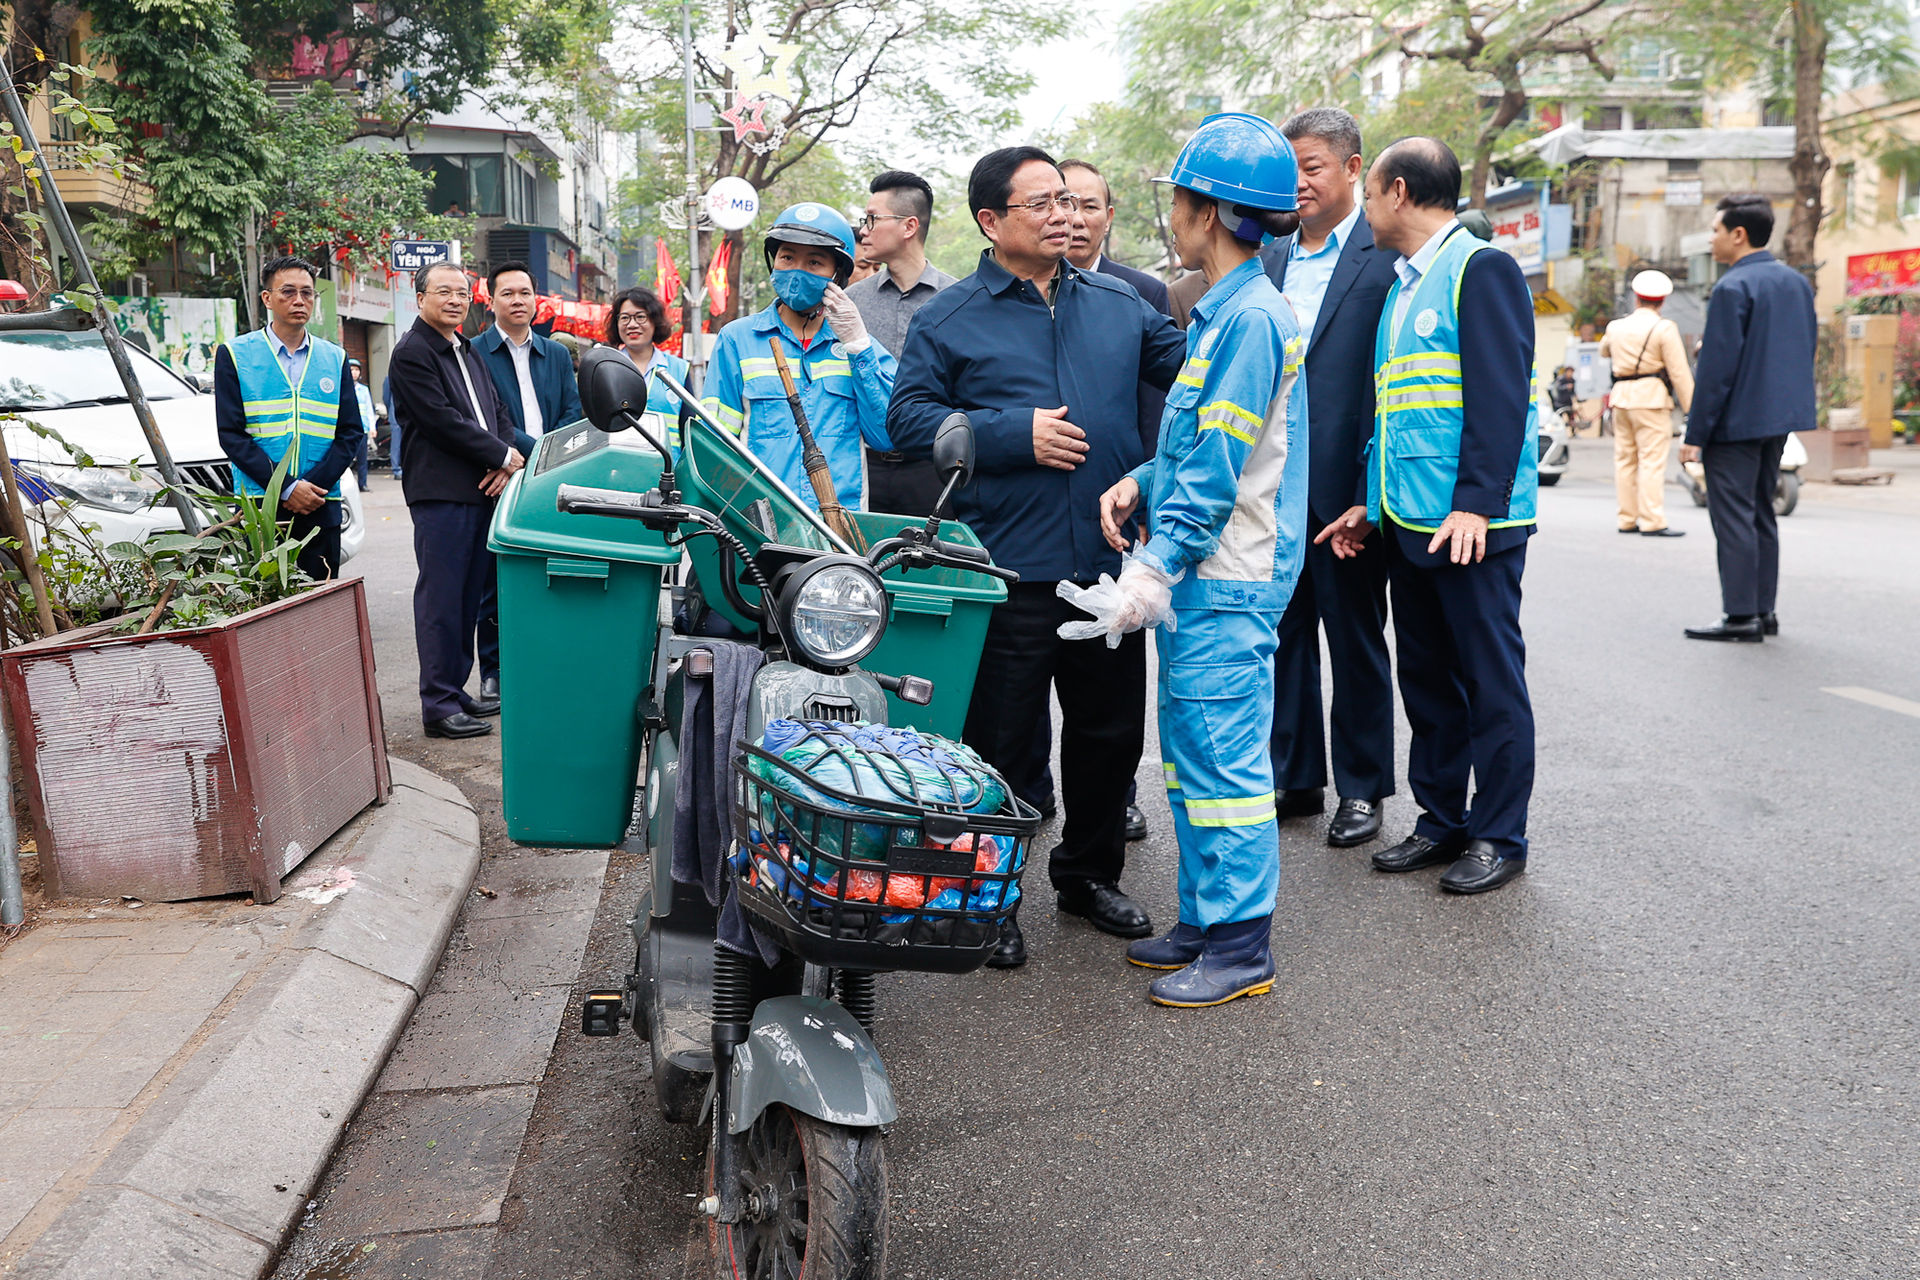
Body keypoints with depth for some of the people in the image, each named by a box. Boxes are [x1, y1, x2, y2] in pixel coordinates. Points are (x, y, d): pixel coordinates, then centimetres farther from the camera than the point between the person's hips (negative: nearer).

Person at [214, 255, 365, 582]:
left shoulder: (334, 358, 12)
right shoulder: (234, 355, 4)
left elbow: (352, 432, 7)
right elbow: (231, 434, -3)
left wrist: (314, 484, -9)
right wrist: (286, 488, -13)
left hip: (321, 510, 3)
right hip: (259, 509, -2)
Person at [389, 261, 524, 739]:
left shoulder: (468, 351, 21)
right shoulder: (411, 353, -6)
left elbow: (499, 413, 18)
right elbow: (442, 421, -14)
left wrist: (505, 461, -1)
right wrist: (504, 456, -9)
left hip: (482, 490, 8)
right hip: (440, 495, -8)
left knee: (469, 599, 11)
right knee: (441, 601, -5)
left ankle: (456, 690, 20)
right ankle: (438, 705, -1)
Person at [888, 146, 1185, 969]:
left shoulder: (1119, 306, 13)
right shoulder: (949, 319, 1)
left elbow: (1190, 366, 13)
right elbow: (909, 417, -5)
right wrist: (1014, 433, -14)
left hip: (1109, 564, 5)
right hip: (1009, 575, -4)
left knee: (1111, 730, 15)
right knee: (1000, 743, 4)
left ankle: (1089, 873, 35)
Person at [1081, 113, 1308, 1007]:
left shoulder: (1253, 318, -14)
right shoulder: (1220, 314, 16)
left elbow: (1218, 466, -20)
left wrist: (1157, 565, -20)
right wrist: (1140, 484, 5)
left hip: (1229, 582, -10)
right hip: (1199, 575, 10)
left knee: (1222, 755, -5)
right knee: (1189, 750, 15)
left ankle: (1242, 945, 5)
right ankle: (1203, 921, 26)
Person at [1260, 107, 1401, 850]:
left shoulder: (1388, 255, -7)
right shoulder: (1269, 259, 12)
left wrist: (1374, 490, -14)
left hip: (1346, 488, -5)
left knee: (1356, 641, 7)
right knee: (1283, 636, 13)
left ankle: (1361, 788, 21)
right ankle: (1295, 779, 26)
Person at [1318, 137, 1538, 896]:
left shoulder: (1481, 270, -8)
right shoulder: (1403, 284, 19)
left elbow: (1500, 396, -16)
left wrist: (1477, 502, -22)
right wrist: (1373, 503, 19)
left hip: (1471, 522, -9)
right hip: (1409, 521, 9)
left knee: (1490, 681, 1)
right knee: (1425, 676, 13)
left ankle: (1498, 837, 11)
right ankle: (1440, 821, 25)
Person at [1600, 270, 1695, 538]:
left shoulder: (1616, 326, 9)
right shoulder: (1664, 329, -7)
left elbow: (1604, 350, 32)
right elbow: (1679, 372, -9)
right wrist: (1691, 406, -5)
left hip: (1621, 395, 6)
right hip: (1651, 396, -6)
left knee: (1625, 458, 9)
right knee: (1652, 459, -8)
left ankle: (1627, 519, 11)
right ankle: (1652, 522, -12)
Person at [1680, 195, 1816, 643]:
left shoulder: (1733, 288, -16)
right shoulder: (1796, 282, 11)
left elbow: (1717, 368, -18)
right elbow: (1807, 348, 16)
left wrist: (1695, 434, -15)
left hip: (1735, 421, -9)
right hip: (1779, 418, 9)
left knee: (1734, 518, -4)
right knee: (1762, 514, 15)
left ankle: (1741, 617, -2)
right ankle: (1764, 610, 19)